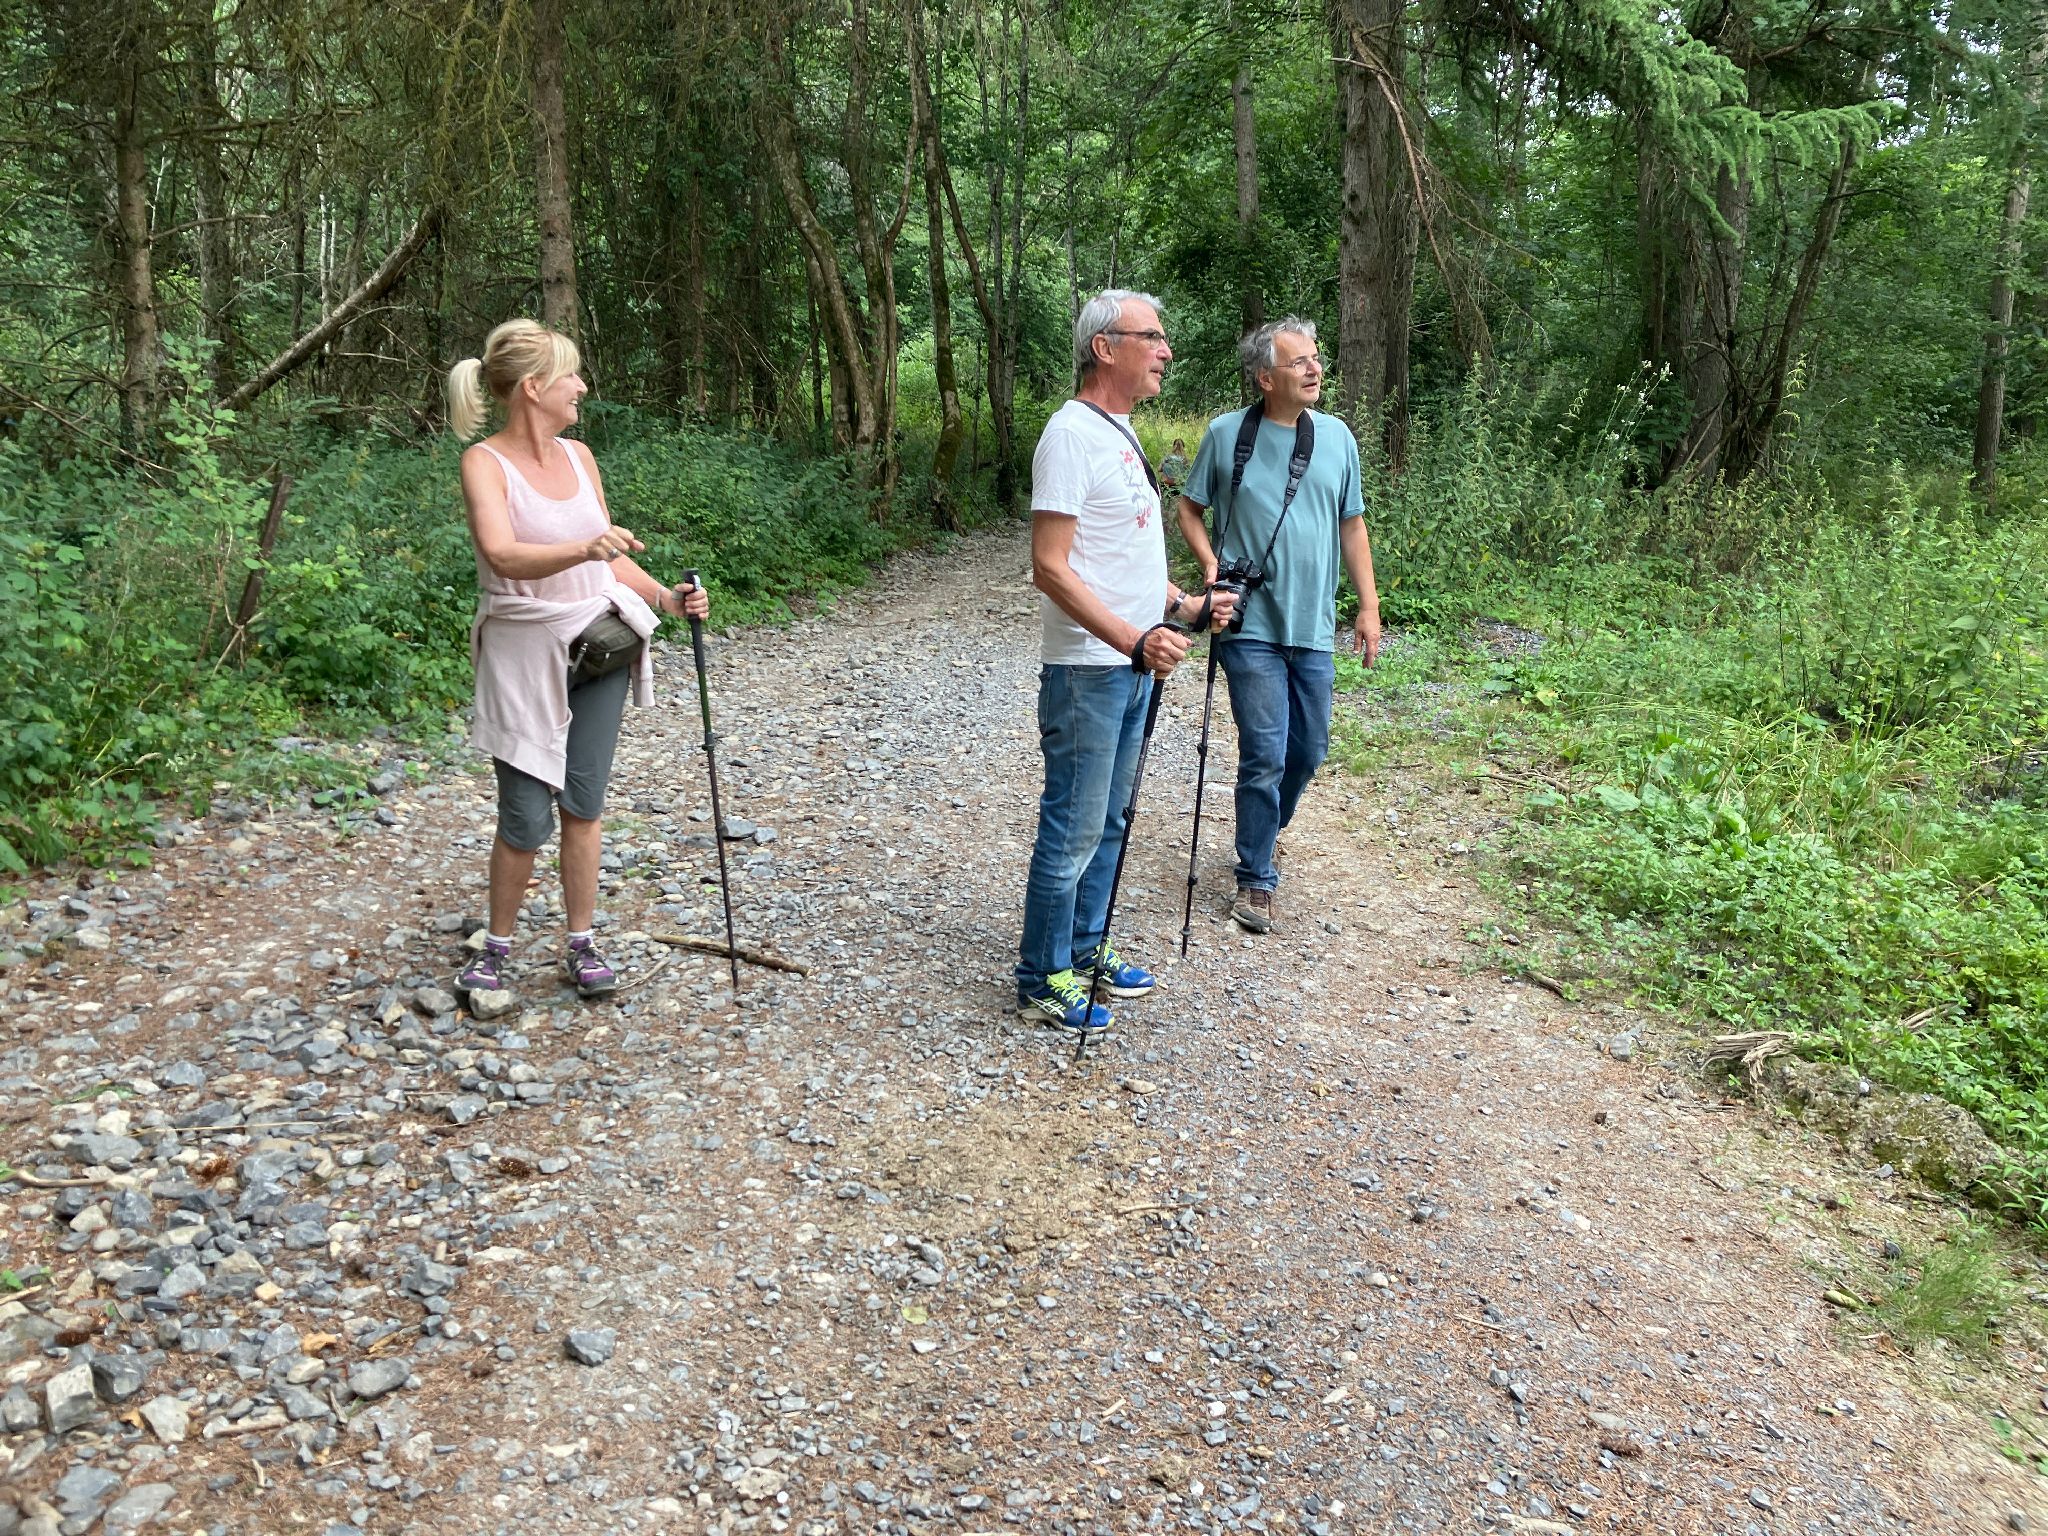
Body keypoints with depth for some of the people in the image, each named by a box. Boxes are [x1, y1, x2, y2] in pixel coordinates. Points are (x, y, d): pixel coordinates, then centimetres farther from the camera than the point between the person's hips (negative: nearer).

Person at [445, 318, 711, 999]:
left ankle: (582, 945, 20)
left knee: (583, 804, 8)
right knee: (526, 817, -2)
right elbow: (504, 557, -28)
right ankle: (497, 946, 19)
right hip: (523, 656, -5)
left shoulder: (578, 455, 7)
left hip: (596, 646, 5)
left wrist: (667, 598, -1)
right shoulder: (485, 462, -11)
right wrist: (582, 549, -44)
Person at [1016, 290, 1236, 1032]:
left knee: (1108, 823, 18)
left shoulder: (1121, 432, 15)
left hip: (1134, 664, 9)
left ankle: (1087, 949, 31)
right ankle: (1043, 981, 11)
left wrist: (1182, 604, 13)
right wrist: (1136, 641, -27)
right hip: (1088, 670, -9)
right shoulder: (1072, 435, -15)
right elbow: (1051, 569, -22)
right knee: (1073, 830, -1)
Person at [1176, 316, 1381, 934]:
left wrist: (1369, 606, 7)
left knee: (1309, 750, 13)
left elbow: (1352, 525, 12)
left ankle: (1263, 834, 40)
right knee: (1264, 754, -6)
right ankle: (1257, 878, 9)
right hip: (1251, 627, -4)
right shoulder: (1226, 434, -4)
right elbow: (1189, 508, 7)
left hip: (1314, 628, 4)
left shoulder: (1336, 436, 6)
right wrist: (1211, 565, -10)